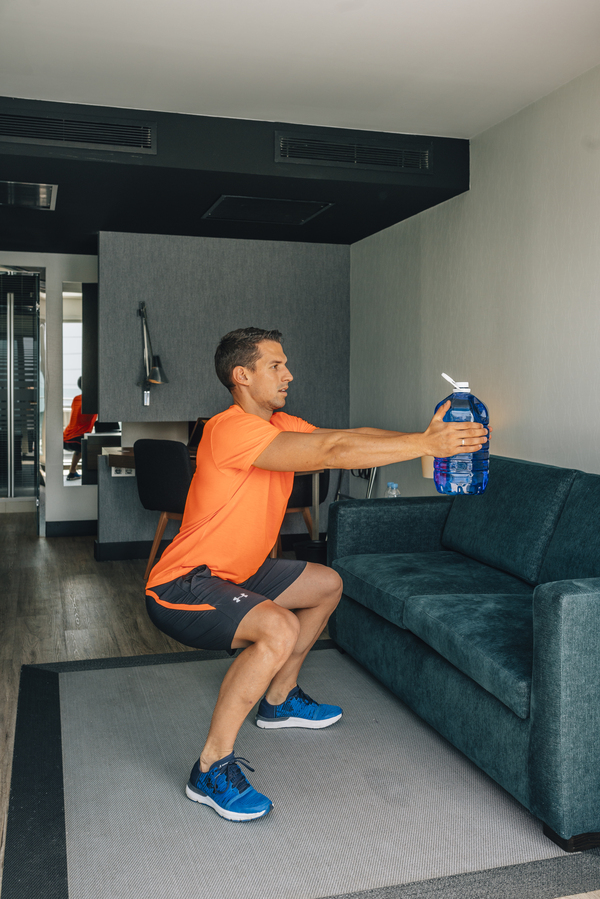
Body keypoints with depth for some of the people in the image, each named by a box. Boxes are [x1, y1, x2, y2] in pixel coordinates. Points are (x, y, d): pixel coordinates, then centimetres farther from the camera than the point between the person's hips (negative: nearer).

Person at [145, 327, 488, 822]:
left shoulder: (280, 425, 4)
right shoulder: (230, 429, -26)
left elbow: (347, 436, -7)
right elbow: (332, 453, -35)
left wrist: (421, 437, -22)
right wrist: (425, 445, -33)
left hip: (231, 574, 10)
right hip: (181, 589, -10)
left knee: (327, 585, 19)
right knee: (279, 629, -33)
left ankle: (279, 699, 32)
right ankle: (212, 769, -16)